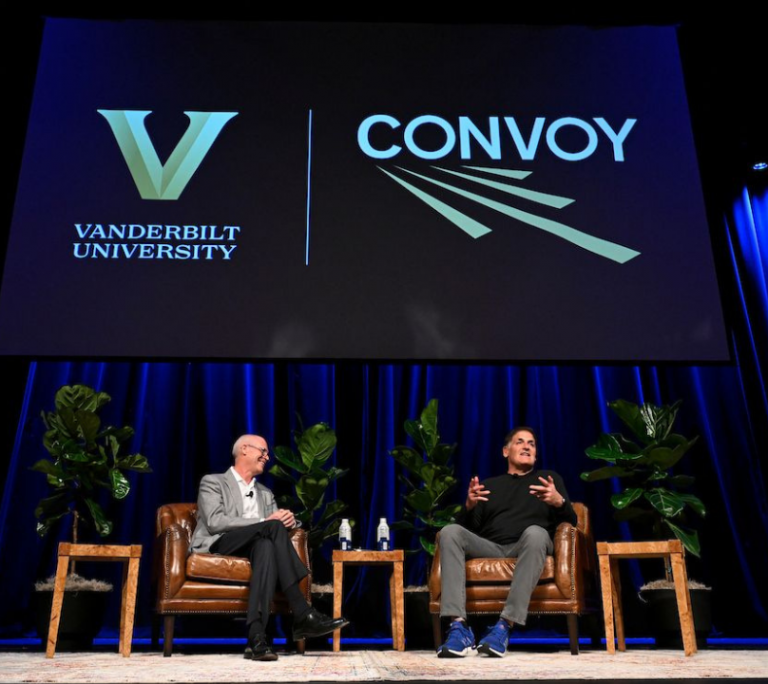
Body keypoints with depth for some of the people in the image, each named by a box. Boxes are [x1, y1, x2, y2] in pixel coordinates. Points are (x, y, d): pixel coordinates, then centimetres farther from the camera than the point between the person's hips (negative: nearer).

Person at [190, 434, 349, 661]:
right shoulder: (213, 482, 10)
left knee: (266, 545, -35)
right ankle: (303, 614, -36)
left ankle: (256, 637, -47)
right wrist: (264, 522, -16)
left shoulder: (265, 493, 29)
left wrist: (289, 520, -7)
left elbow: (280, 522, 19)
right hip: (220, 545, -4)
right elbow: (214, 522, -8)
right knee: (274, 527, -31)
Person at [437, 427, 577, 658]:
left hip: (526, 548, -2)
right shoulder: (489, 485, 27)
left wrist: (559, 502, -13)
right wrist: (469, 506, -6)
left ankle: (504, 626, -41)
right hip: (489, 549, 2)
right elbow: (468, 528, 17)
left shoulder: (549, 478, 23)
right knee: (450, 531, -27)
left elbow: (571, 522, 10)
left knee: (535, 532, -37)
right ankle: (459, 627, -36)